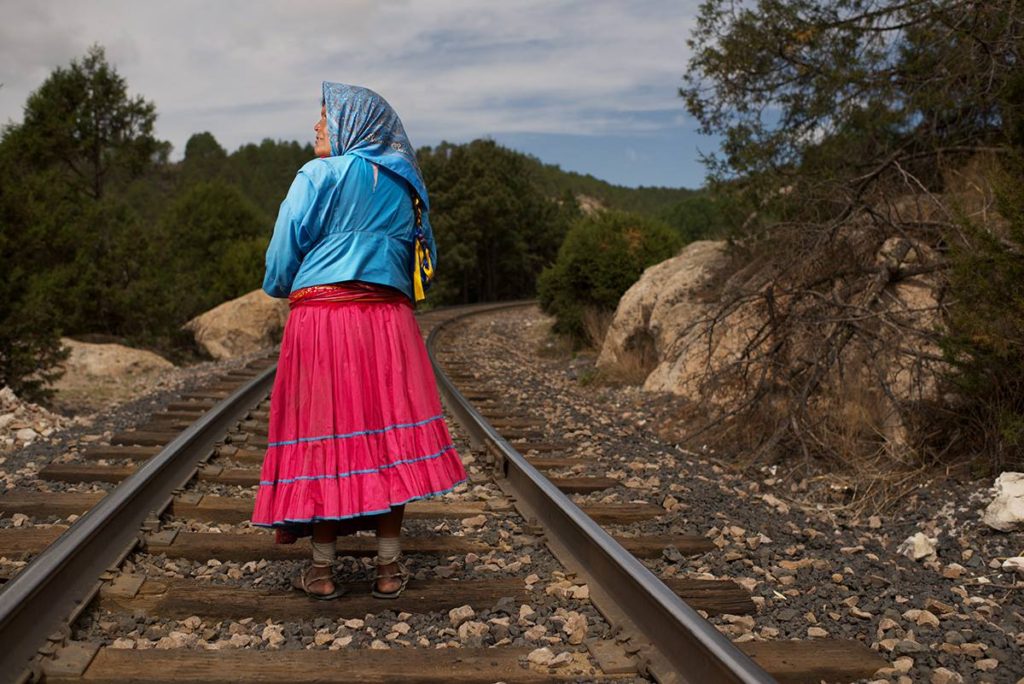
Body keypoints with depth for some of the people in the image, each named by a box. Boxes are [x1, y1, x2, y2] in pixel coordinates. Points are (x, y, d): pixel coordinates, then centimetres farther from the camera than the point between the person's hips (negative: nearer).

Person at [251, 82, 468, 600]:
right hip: (389, 318, 4)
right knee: (388, 433, 6)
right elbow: (417, 257, 16)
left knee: (323, 438, 2)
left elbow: (280, 263, -1)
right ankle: (389, 568, 10)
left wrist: (286, 290, 18)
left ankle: (322, 571, 8)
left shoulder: (318, 176, -1)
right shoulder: (404, 185, 14)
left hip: (321, 315, -4)